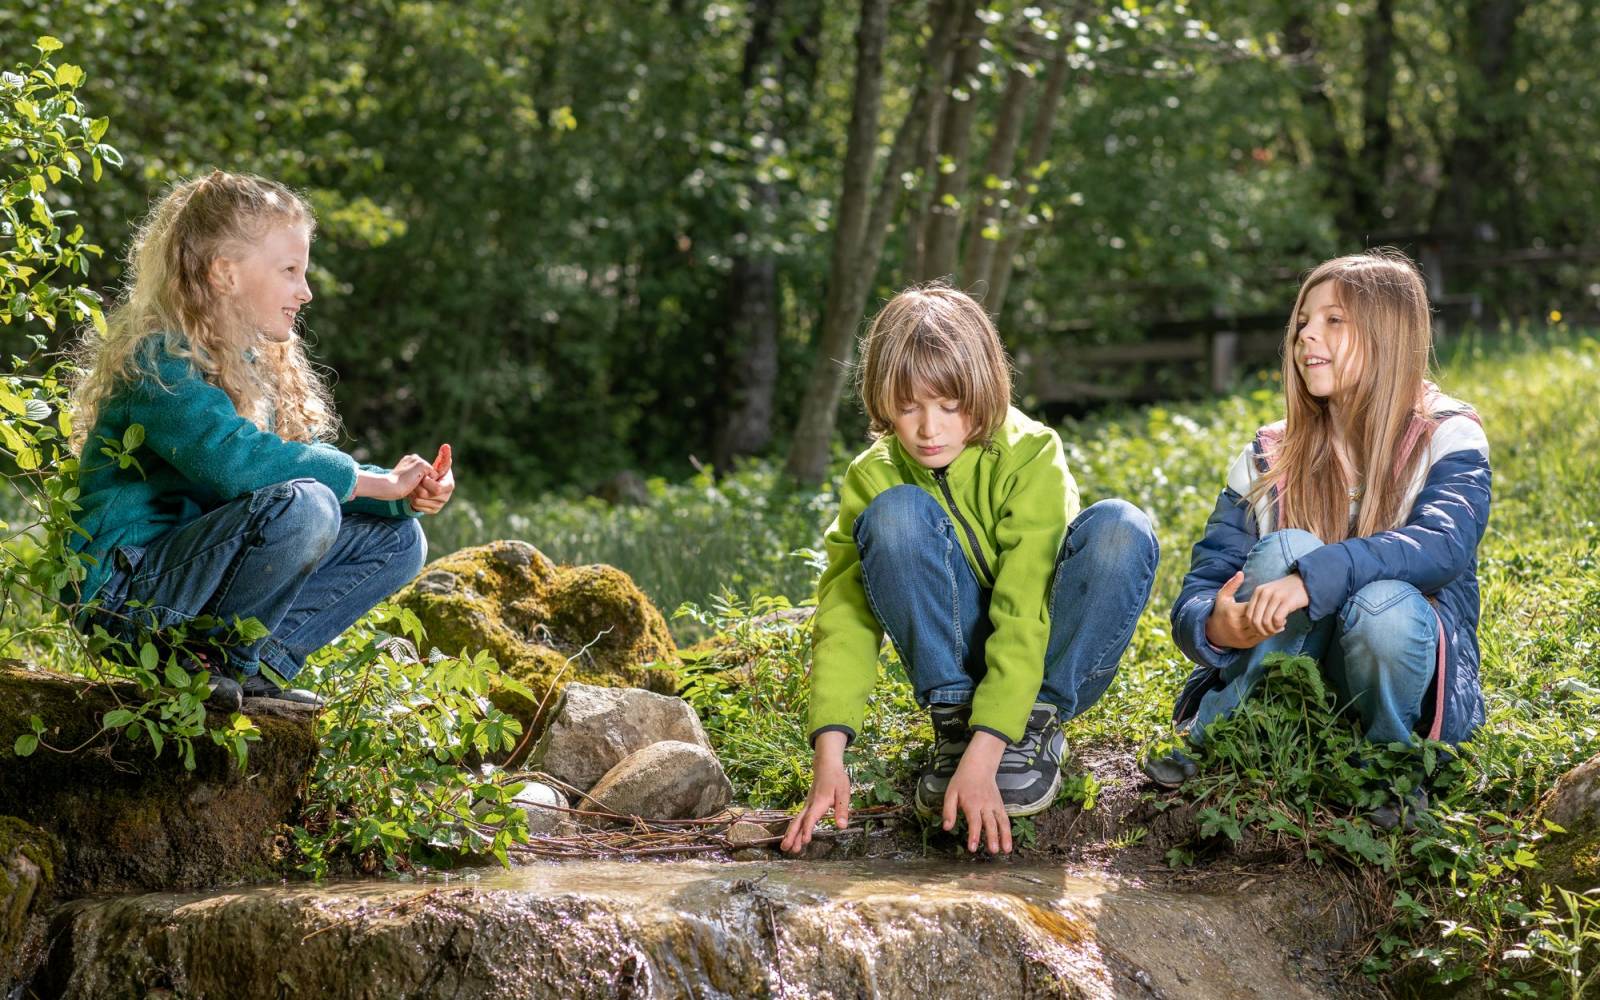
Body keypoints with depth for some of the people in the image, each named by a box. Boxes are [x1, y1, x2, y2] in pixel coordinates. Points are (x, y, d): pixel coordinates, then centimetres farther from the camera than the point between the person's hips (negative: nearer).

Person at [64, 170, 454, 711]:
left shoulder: (257, 363, 13)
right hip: (125, 593, -9)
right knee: (301, 507, -32)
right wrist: (375, 483, -24)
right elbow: (233, 459, -32)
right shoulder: (159, 360, -17)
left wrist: (403, 493, -7)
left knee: (397, 538, 5)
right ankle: (216, 663, -13)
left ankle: (258, 664, -6)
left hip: (194, 573, 9)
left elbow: (307, 459, 14)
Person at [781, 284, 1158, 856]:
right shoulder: (873, 478, -10)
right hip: (957, 659, 1)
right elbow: (845, 615, -18)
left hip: (1046, 655, -1)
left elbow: (1023, 616, -30)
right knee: (897, 513, -25)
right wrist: (829, 755, -33)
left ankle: (1038, 728, -16)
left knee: (1119, 528, -30)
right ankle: (953, 722, -17)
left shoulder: (1031, 459, -21)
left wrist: (982, 757, -40)